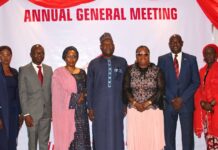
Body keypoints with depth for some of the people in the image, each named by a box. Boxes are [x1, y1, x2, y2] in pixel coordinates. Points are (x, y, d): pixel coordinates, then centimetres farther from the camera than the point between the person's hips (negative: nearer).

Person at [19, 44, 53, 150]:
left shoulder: (49, 69, 8)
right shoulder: (24, 70, -3)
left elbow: (51, 90, 9)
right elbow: (22, 93, -6)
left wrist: (53, 110, 5)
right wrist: (26, 114, -11)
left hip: (47, 112, 3)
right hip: (32, 113, -3)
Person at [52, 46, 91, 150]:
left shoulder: (82, 73, 11)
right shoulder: (58, 73, 1)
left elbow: (86, 91, 14)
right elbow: (57, 94, -3)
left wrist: (83, 96, -7)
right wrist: (76, 97, -8)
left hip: (80, 112, 3)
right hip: (65, 111, -3)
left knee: (81, 139, 1)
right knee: (65, 138, -3)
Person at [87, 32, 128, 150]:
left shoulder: (122, 62, 4)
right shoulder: (93, 64, 3)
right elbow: (89, 87, 4)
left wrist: (125, 104, 3)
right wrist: (90, 107, 0)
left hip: (116, 105, 1)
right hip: (99, 106, 0)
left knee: (116, 135, 5)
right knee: (100, 136, 5)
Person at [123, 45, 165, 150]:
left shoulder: (156, 70, -1)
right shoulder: (130, 70, 3)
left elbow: (161, 90, -5)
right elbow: (126, 89, 2)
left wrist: (147, 103, -13)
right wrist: (135, 103, -12)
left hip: (153, 110, -1)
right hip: (134, 109, 1)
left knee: (153, 137, -1)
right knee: (135, 137, 2)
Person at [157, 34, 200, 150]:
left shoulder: (191, 59, 6)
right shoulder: (162, 59, 6)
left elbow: (196, 82, 2)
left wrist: (182, 98, -8)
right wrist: (171, 99, -8)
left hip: (186, 102, 0)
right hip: (168, 103, 0)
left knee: (187, 134, 1)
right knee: (169, 135, 3)